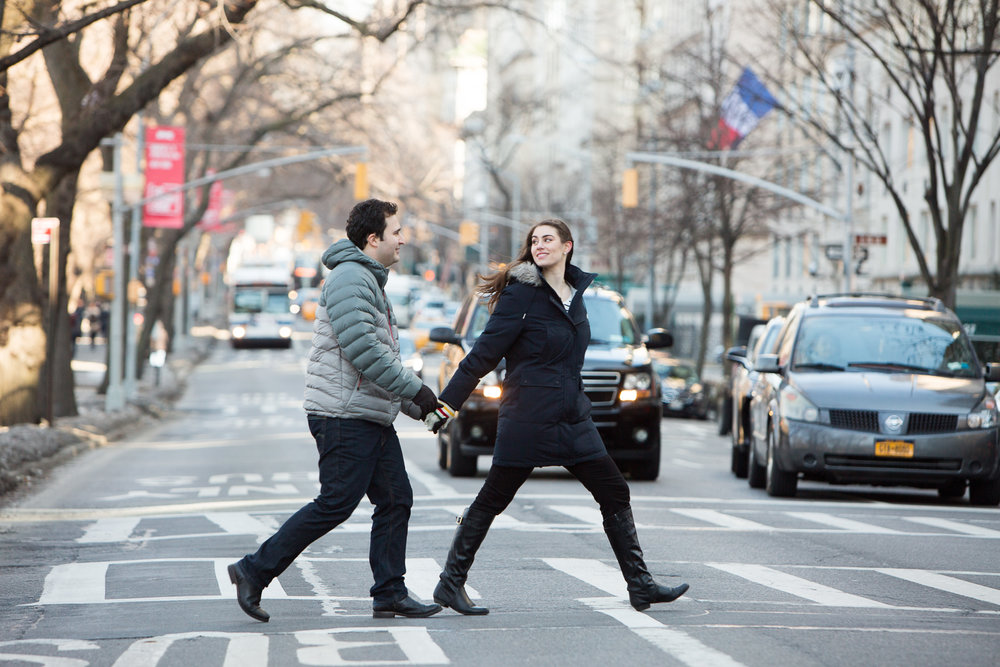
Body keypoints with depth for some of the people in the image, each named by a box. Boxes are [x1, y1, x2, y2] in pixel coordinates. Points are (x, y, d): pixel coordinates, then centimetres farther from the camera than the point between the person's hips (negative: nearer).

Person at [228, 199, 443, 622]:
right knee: (336, 505, -9)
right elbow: (362, 349, -22)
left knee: (396, 501, 6)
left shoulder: (371, 282, 22)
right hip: (344, 415, -10)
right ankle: (254, 572, -2)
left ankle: (390, 594, 9)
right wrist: (414, 390, -17)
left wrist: (418, 407, 18)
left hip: (373, 418, 10)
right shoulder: (350, 278, -12)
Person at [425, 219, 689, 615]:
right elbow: (484, 353, -11)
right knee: (492, 500, -1)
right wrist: (446, 404, -14)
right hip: (527, 416, -7)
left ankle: (640, 585, 11)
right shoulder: (521, 294, -10)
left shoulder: (576, 292, 11)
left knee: (614, 494, 6)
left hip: (571, 417, 7)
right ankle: (451, 583, 8)